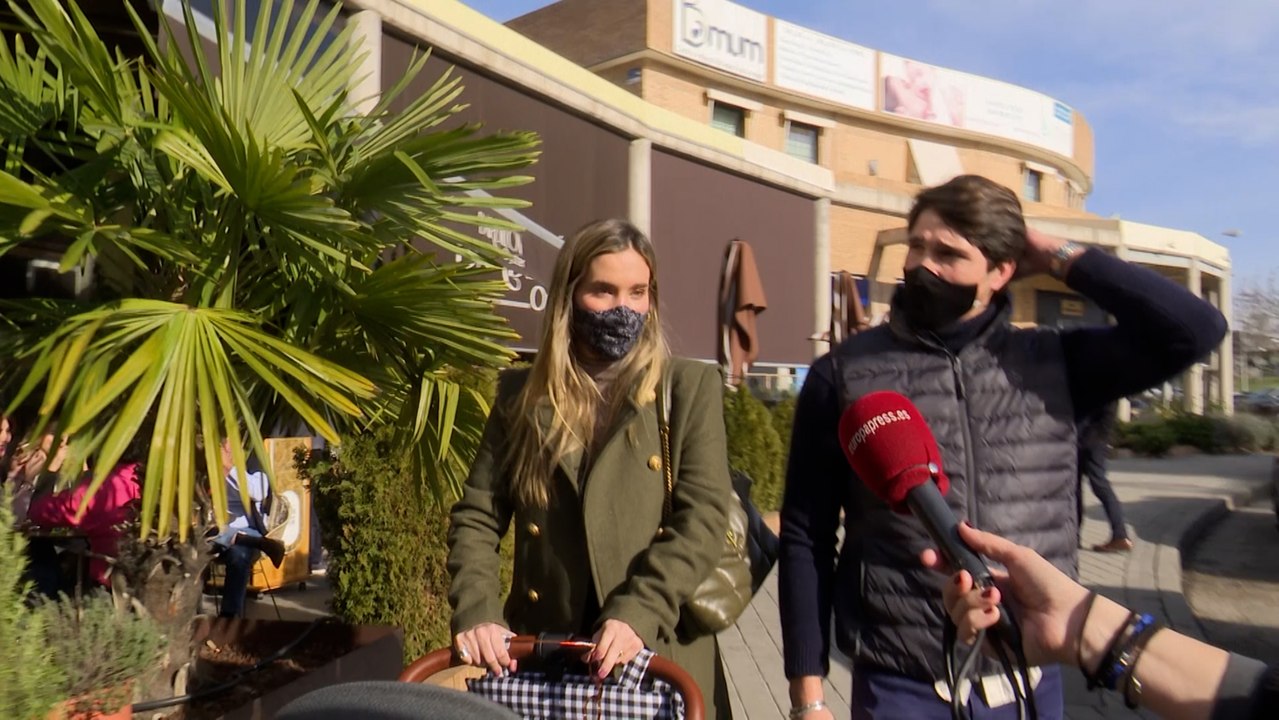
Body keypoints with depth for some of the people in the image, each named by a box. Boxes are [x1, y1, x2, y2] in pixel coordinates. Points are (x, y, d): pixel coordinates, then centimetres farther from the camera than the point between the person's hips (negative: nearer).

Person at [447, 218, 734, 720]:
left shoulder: (691, 388, 0)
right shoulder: (521, 394, 6)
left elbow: (703, 517, -9)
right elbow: (477, 515, 3)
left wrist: (637, 613, -21)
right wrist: (477, 612, -13)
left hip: (659, 658, -1)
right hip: (541, 656, 2)